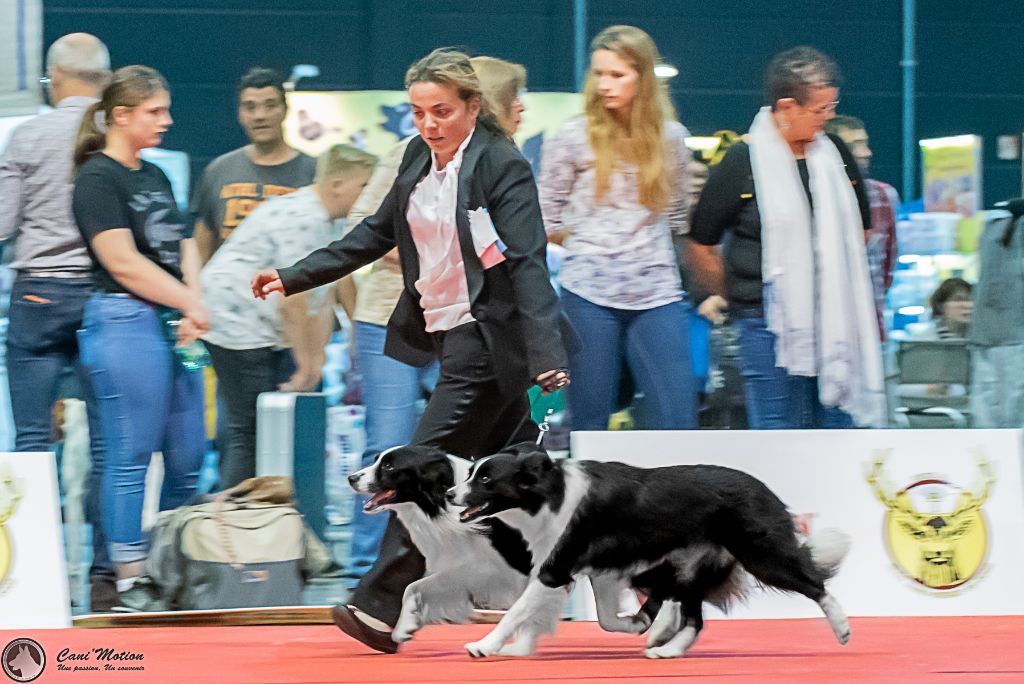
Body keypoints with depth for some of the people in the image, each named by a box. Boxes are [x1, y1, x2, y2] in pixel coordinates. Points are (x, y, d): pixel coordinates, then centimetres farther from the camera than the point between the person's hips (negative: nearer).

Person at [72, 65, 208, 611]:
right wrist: (191, 305, -10)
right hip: (125, 321, -8)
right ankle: (129, 577, -2)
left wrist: (192, 309, -3)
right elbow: (123, 262, -14)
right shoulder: (97, 178, -7)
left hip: (174, 325, 9)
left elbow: (184, 248, 16)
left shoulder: (156, 177, 19)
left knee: (188, 456, 8)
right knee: (131, 456, -6)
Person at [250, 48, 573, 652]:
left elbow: (527, 263, -21)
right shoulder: (419, 159, 8)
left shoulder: (503, 167, -14)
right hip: (444, 332, 8)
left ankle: (380, 610, -11)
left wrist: (546, 355, -31)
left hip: (488, 336, -8)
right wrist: (294, 278, 15)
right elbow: (379, 234, 19)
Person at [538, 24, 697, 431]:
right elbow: (547, 221, 7)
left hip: (657, 294, 2)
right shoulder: (573, 139, 0)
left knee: (677, 422, -5)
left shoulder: (670, 138, 7)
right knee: (590, 424, 2)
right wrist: (591, 246, 7)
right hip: (589, 293, -2)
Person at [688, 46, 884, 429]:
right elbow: (700, 247, 1)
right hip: (770, 326, -5)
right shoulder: (744, 161, -6)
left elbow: (860, 229, 25)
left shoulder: (835, 155, 9)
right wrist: (736, 296, 9)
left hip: (833, 322, 5)